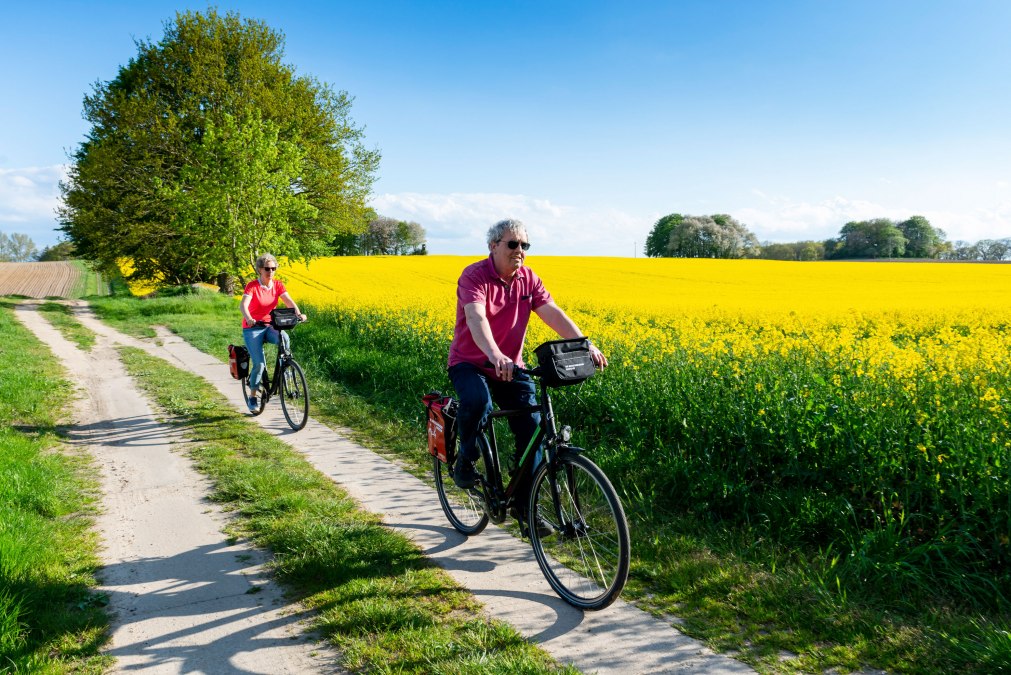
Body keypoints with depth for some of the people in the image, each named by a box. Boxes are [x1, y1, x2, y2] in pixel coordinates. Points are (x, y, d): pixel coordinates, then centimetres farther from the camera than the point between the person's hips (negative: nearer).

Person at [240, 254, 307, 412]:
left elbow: (289, 301, -13)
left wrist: (298, 313, -34)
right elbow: (243, 305, -27)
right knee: (259, 363, -13)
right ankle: (252, 397, 8)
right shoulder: (252, 286, -13)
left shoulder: (278, 285, 0)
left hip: (270, 326, 3)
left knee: (285, 339, -32)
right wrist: (249, 319, -49)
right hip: (252, 328, -3)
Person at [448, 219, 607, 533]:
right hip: (470, 363, -5)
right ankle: (465, 460, -4)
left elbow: (553, 314, -9)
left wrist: (586, 345, -24)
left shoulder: (528, 279, 1)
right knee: (477, 402, -36)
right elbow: (476, 318, -34)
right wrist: (495, 356, -53)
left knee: (532, 425, -7)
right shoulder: (474, 276, -17)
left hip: (511, 366, 5)